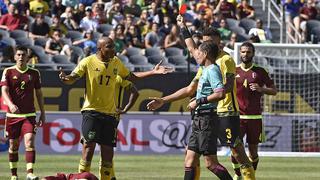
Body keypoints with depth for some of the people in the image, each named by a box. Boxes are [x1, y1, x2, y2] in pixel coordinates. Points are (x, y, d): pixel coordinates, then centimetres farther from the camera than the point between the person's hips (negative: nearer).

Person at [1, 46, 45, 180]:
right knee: (13, 145, 6)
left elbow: (39, 94, 14)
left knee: (30, 142, -16)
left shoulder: (34, 73, 7)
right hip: (13, 114, 0)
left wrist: (42, 113, 11)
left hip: (29, 115, 0)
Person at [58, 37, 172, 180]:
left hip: (110, 113, 5)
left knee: (108, 152, 5)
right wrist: (65, 78, -34)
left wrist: (153, 72, 21)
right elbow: (72, 78, -10)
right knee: (88, 148, -12)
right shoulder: (88, 62, -5)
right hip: (91, 111, -5)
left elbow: (130, 77, 25)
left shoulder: (116, 62, 10)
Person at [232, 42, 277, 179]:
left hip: (254, 117, 0)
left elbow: (274, 90, 5)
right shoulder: (234, 71, 7)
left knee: (253, 150, 4)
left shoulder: (260, 72, 4)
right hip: (237, 116, 0)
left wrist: (261, 89, -12)